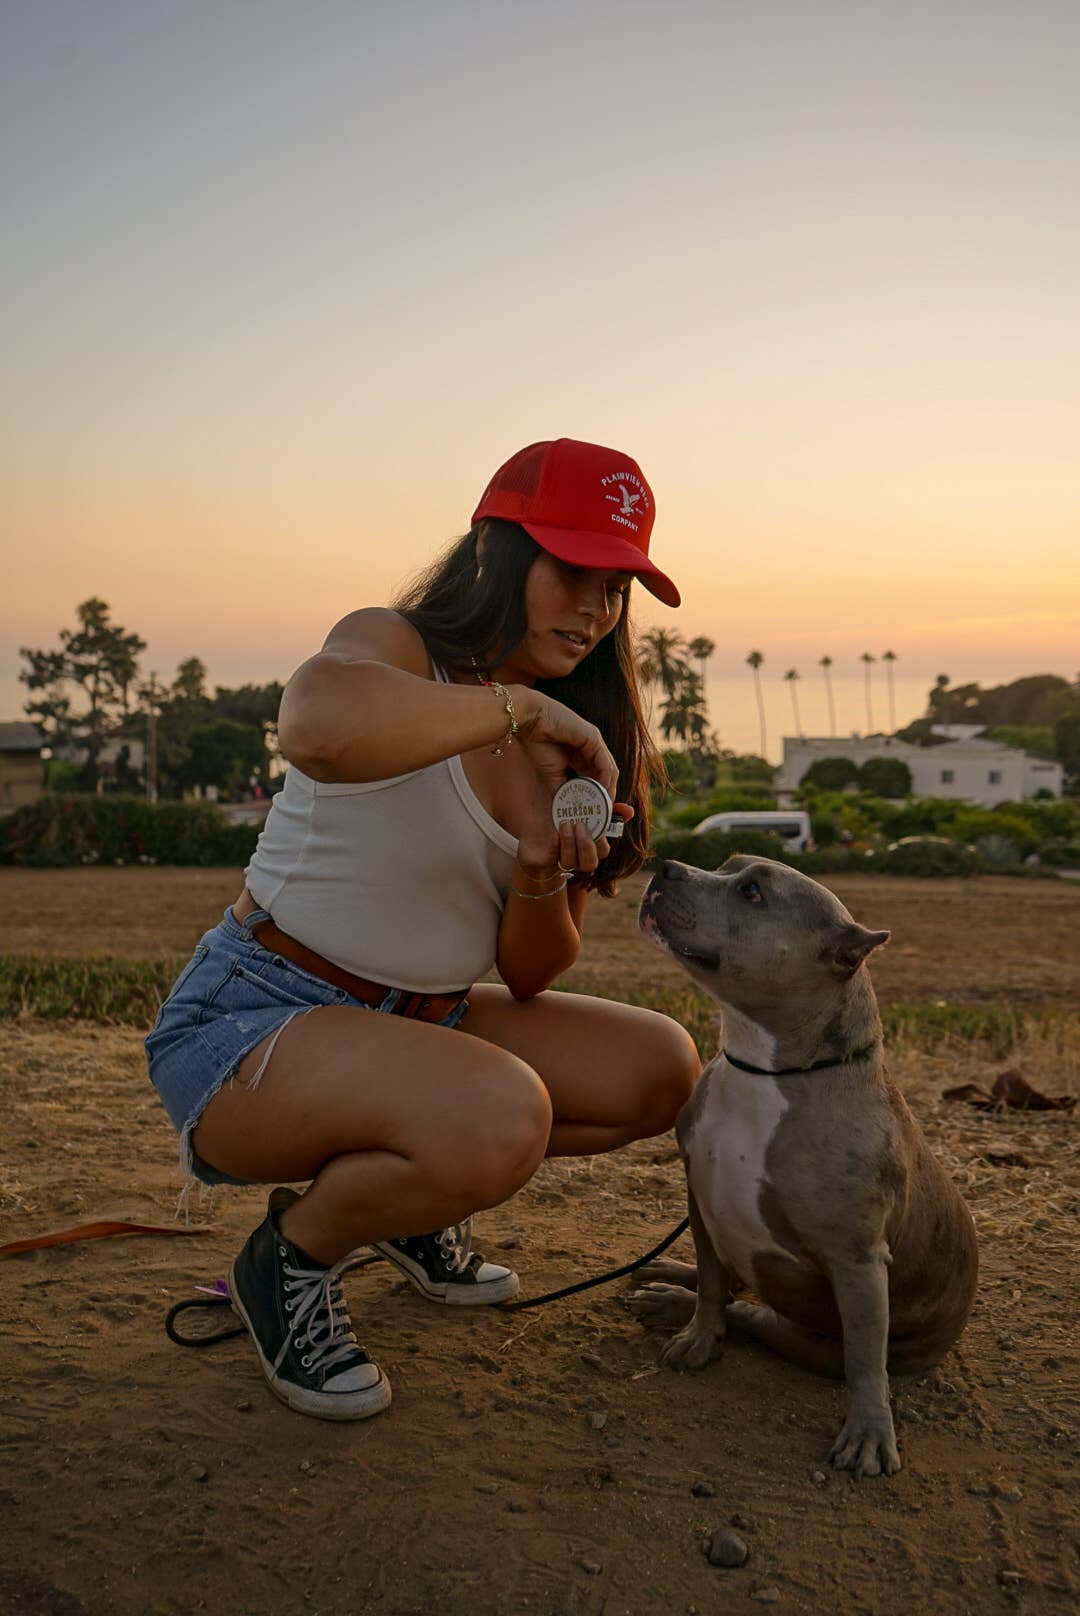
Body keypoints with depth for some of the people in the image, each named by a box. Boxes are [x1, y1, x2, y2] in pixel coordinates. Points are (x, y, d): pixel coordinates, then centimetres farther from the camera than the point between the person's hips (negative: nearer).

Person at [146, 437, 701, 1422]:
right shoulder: (393, 647, -15)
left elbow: (530, 977, 6)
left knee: (661, 1070, -1)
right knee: (500, 1114, -34)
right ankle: (291, 1260, -2)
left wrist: (541, 879, -16)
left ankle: (408, 1193, 17)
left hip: (418, 1022, 8)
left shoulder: (573, 745, 6)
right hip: (250, 1018, -7)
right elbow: (317, 725, -45)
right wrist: (520, 705, -31)